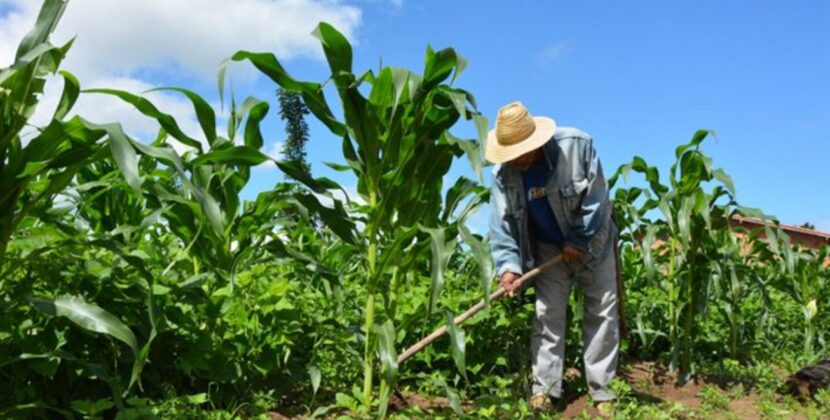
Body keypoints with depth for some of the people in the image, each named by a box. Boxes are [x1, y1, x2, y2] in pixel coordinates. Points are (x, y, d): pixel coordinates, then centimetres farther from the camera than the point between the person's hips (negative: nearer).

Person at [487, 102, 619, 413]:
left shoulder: (577, 145, -25)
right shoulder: (504, 173, -18)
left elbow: (596, 200, -19)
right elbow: (501, 223, -17)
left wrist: (578, 242, -16)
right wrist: (508, 265, -29)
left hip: (593, 241, -1)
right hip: (549, 248, 2)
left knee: (602, 313, 2)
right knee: (547, 315, -2)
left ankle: (601, 389, 13)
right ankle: (544, 388, 6)